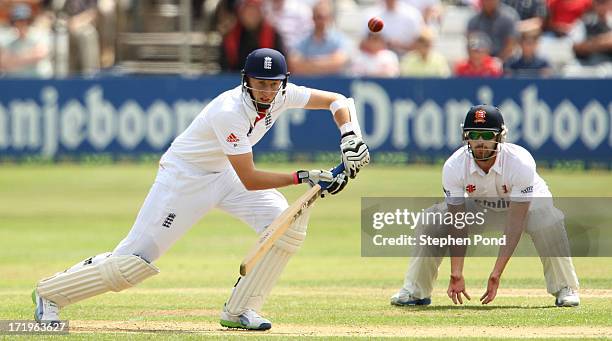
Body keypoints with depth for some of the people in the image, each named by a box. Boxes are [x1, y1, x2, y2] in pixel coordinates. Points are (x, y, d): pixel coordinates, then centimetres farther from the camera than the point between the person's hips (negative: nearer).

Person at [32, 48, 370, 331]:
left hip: (224, 174, 7)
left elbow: (336, 100, 0)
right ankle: (50, 293, 9)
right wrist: (305, 177, -36)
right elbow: (249, 181, -33)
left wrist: (350, 137, -18)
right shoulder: (230, 112, -33)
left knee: (288, 225, -12)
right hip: (184, 176, -7)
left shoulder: (282, 95, -12)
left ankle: (240, 310, -2)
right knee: (134, 259, -11)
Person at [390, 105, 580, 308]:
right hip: (479, 205, 3)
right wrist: (456, 274, -35)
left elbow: (514, 224, -38)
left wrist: (496, 274, -44)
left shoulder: (520, 163, -38)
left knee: (549, 221, -36)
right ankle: (416, 291, -2)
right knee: (431, 221, -18)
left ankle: (564, 289, -19)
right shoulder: (453, 167, -29)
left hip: (528, 203, -3)